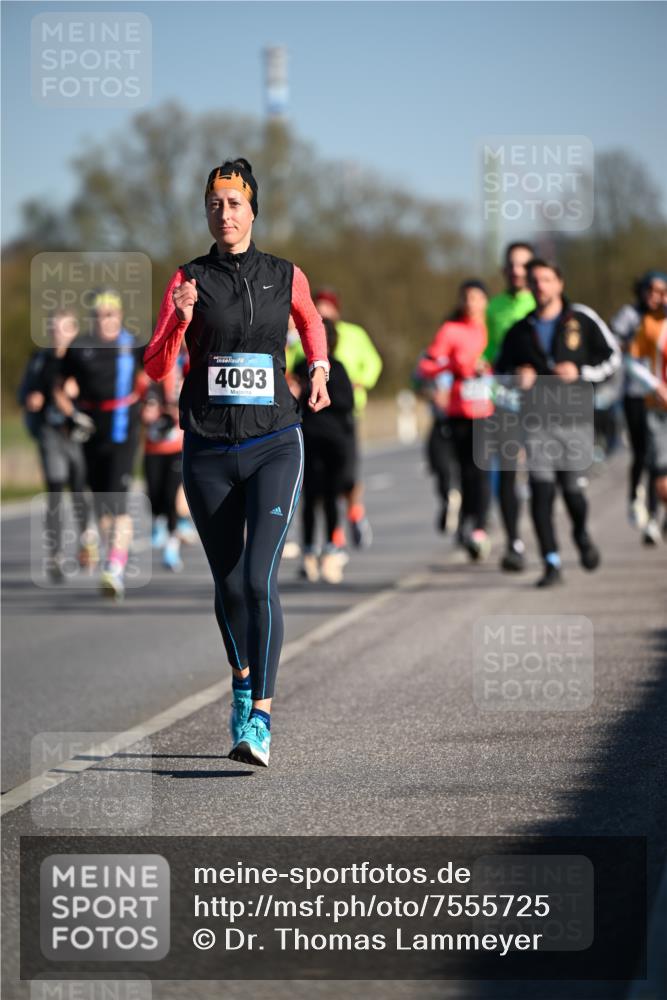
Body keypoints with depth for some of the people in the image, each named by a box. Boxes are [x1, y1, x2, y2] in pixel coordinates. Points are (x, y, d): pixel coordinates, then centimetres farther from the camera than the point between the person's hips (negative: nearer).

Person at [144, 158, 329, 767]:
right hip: (209, 452, 1)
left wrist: (319, 371, 14)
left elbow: (311, 321, 27)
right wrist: (180, 320, -21)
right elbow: (156, 368, -6)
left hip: (274, 447, -1)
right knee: (228, 584, 11)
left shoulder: (285, 277, 4)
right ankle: (243, 678, 39)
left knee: (260, 578, -16)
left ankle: (259, 720, -19)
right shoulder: (190, 280, 0)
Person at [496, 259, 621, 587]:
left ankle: (581, 534, 34)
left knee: (571, 487, 0)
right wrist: (516, 377, -3)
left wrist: (580, 372, -10)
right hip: (536, 421, 1)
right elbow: (500, 369, 19)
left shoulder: (582, 319, 4)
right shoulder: (520, 330, 10)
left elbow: (612, 358, 6)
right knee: (540, 489, -11)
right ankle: (551, 563, -7)